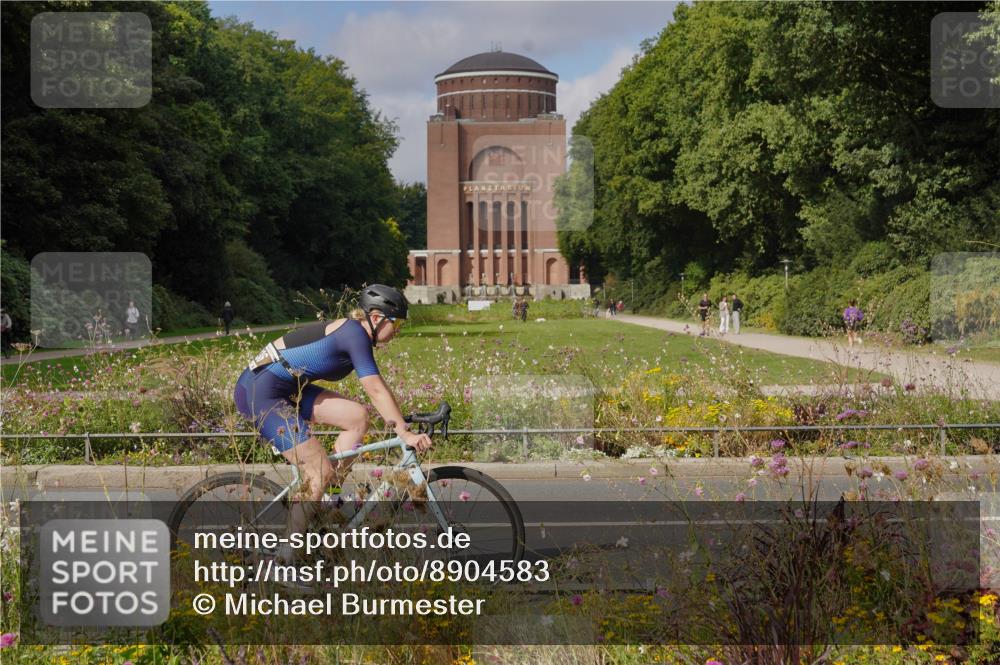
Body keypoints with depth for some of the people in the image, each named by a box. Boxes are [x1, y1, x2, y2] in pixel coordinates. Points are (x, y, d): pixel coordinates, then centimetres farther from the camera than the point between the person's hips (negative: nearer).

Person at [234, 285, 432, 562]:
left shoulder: (351, 333, 13)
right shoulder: (354, 333, -16)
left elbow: (376, 390, 20)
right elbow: (376, 390, -20)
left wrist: (400, 422, 18)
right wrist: (404, 433, -20)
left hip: (286, 388, 9)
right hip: (260, 392, -9)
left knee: (357, 416, 1)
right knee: (321, 472, -9)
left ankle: (327, 497, 9)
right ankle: (285, 556, -1)